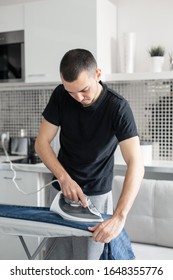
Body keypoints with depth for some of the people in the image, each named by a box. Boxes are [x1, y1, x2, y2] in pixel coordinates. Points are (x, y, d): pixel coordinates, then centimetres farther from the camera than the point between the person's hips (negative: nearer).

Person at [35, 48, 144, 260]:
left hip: (97, 194, -3)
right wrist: (64, 178, -24)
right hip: (62, 188, 3)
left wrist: (119, 217, -42)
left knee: (88, 258, 3)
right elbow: (41, 143, -8)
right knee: (55, 257, 9)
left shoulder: (117, 107, -22)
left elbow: (136, 164, -30)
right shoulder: (60, 96, -11)